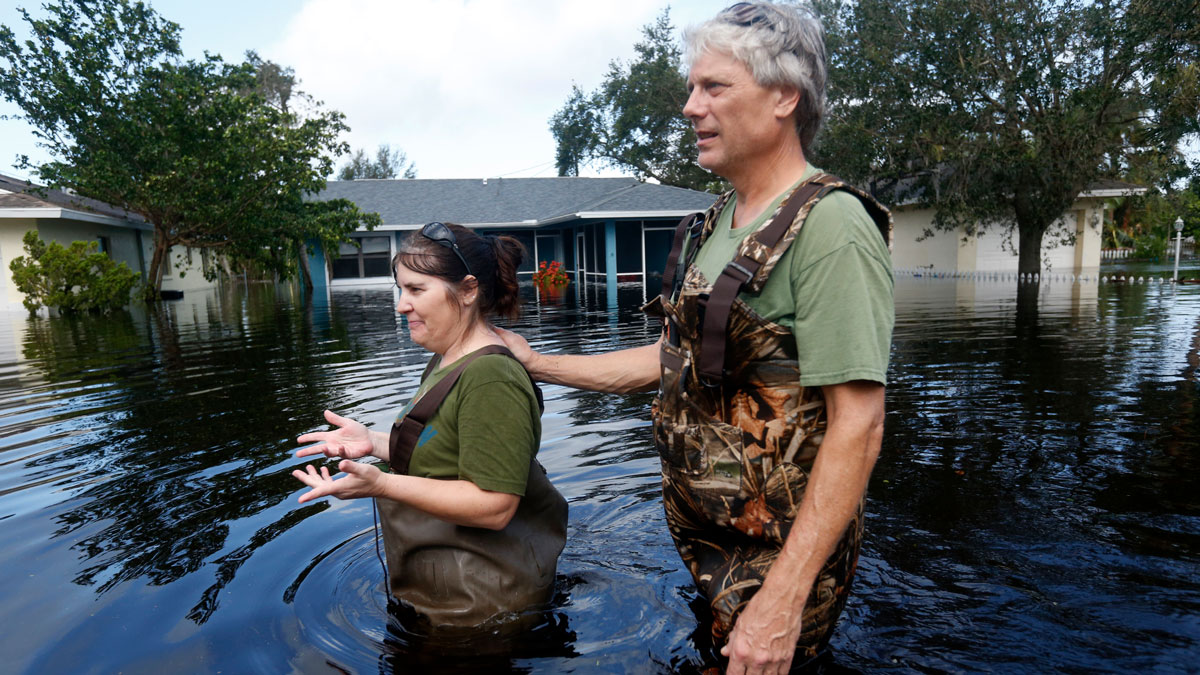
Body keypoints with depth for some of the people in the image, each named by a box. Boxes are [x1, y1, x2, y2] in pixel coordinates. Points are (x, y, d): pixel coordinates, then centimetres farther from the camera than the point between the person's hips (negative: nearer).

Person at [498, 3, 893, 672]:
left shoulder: (830, 227, -20)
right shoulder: (715, 226, 7)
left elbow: (858, 425, -24)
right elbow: (678, 357, 12)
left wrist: (785, 595, -25)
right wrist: (540, 364, 13)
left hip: (779, 556, -7)